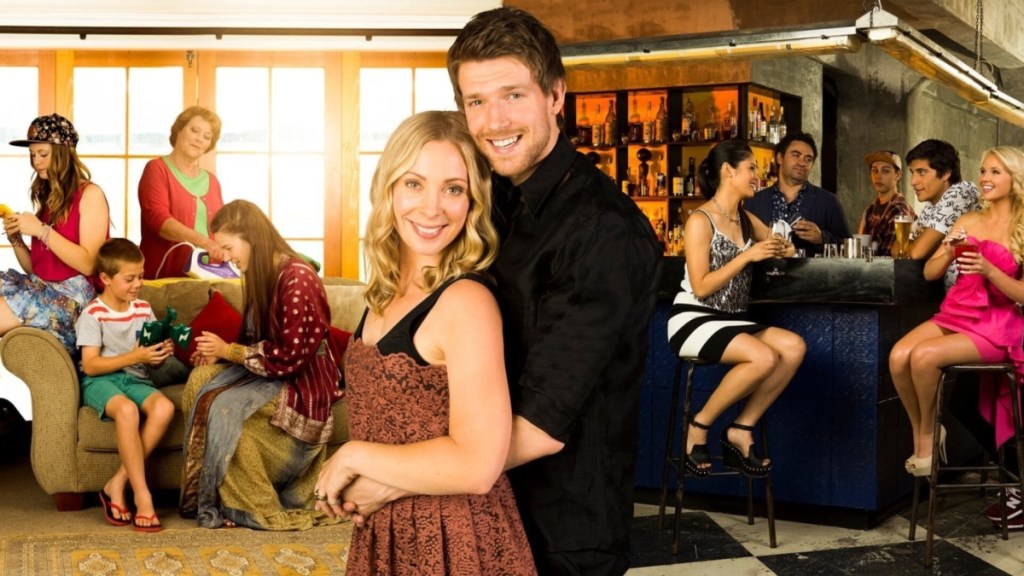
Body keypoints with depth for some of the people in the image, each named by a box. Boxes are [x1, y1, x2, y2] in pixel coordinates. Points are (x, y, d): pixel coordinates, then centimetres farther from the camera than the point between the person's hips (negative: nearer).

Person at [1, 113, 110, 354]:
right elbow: (34, 267, 15)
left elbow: (87, 264, -15)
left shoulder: (90, 194, -6)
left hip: (71, 292, -7)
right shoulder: (46, 195, 15)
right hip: (39, 286, 7)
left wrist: (41, 230, -17)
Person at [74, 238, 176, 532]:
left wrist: (161, 354, -11)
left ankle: (117, 485, -20)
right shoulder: (93, 314, -5)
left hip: (135, 379, 5)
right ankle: (142, 496, -30)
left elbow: (151, 362, 13)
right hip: (100, 380, -5)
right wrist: (134, 357, -21)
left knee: (164, 407, -28)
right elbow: (90, 365, -13)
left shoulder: (143, 309, 10)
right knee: (127, 409, -38)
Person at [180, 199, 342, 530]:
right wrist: (220, 353, -5)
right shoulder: (260, 275, 9)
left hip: (301, 382, -9)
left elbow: (287, 358, -22)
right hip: (268, 373, 9)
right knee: (201, 379, -14)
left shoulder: (297, 280, -20)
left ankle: (259, 510, -12)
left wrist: (228, 350, -15)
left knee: (225, 406, -28)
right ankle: (208, 497, -10)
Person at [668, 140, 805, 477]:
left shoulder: (747, 220, 11)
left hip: (731, 321, 7)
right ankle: (698, 428, -11)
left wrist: (782, 248, 0)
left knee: (794, 348, -16)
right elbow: (701, 287, -16)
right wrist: (747, 256, -18)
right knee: (764, 357, -29)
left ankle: (741, 430, -6)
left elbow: (782, 247, 22)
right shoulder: (700, 221, -11)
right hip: (692, 320, -7)